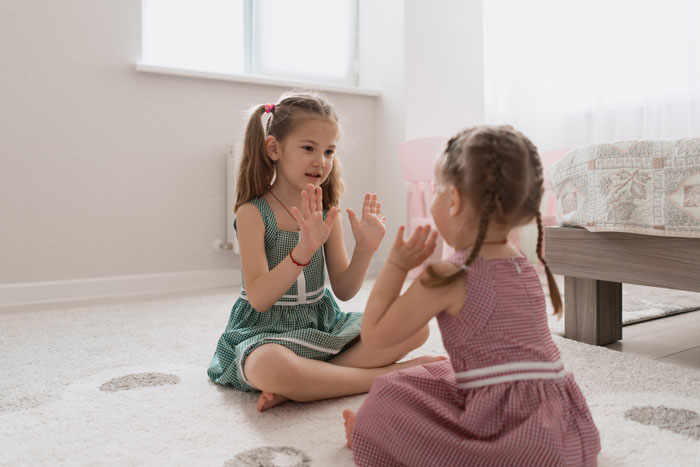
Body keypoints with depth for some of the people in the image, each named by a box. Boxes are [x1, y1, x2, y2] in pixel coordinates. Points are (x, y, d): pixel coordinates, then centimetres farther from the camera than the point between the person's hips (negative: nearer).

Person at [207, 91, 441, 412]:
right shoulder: (253, 213, -11)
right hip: (267, 331, -5)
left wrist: (365, 250, -16)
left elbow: (343, 291, 3)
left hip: (323, 325, 6)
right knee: (270, 367, -41)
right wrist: (303, 250, -33)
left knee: (416, 326, -10)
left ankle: (297, 387, -19)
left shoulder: (327, 213, 4)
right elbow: (259, 299, -19)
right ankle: (388, 375, -21)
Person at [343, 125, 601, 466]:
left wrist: (396, 265, -3)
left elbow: (375, 335, -7)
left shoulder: (447, 278, -16)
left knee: (388, 395, -2)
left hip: (516, 436, -8)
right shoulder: (524, 266, 7)